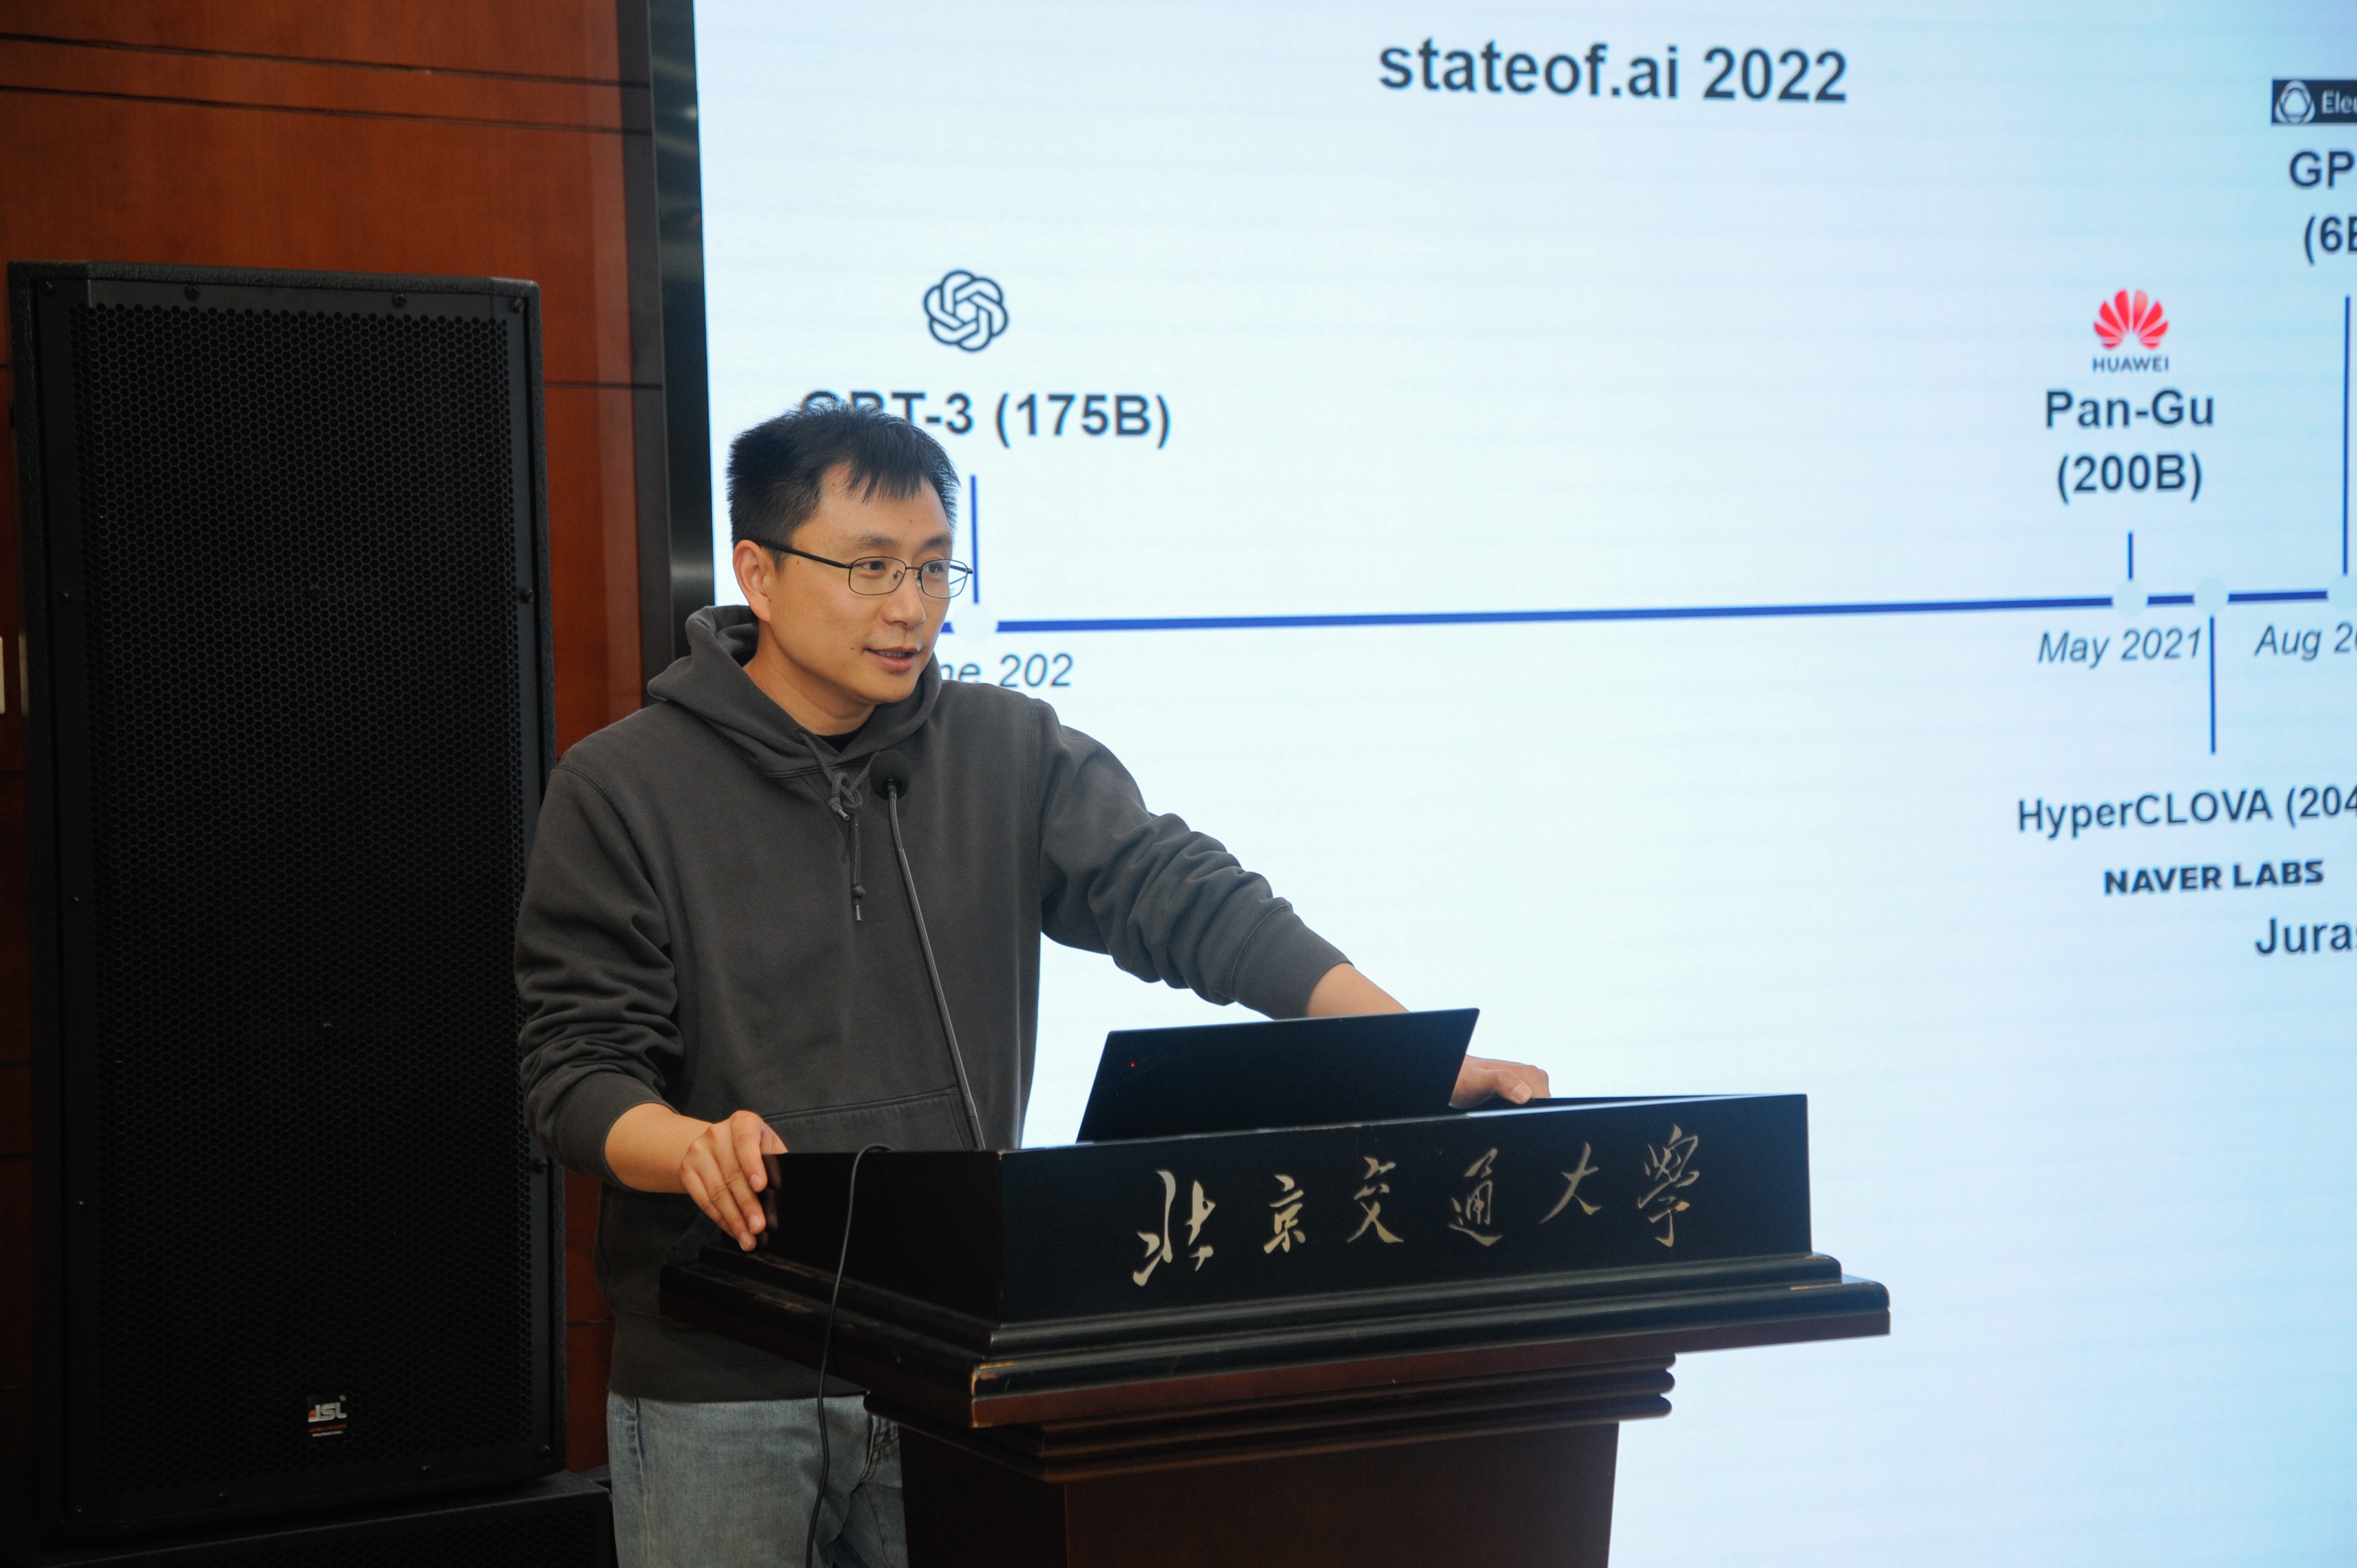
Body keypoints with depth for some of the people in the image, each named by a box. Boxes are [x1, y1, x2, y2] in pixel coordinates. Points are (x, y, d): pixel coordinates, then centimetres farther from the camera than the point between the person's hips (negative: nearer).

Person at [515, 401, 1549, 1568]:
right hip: (719, 1389, -2)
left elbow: (1184, 900, -2)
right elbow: (578, 1070, -7)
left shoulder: (1012, 757, 6)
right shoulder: (621, 791, -2)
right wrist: (699, 1152, -30)